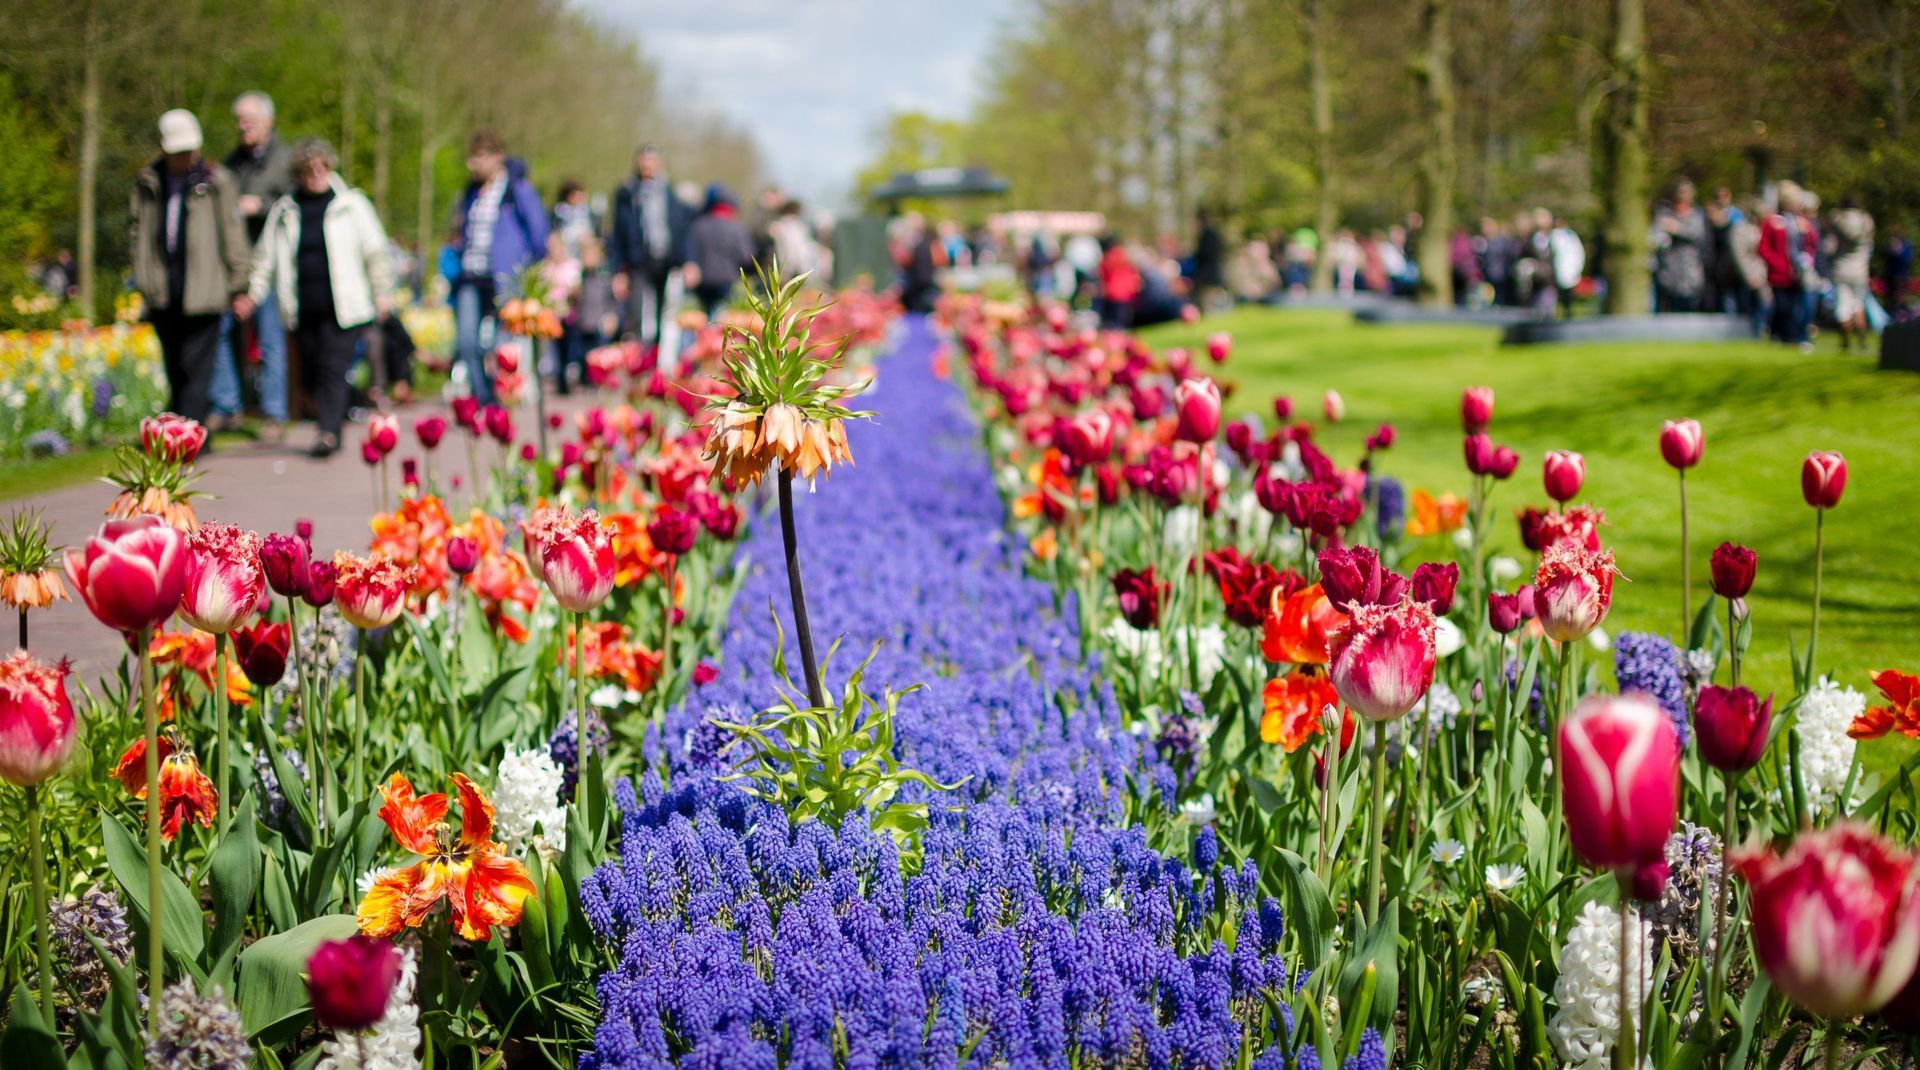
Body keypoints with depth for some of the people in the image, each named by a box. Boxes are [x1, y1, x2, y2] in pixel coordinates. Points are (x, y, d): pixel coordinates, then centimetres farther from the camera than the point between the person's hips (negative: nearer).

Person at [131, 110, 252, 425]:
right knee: (175, 371, 13)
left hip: (202, 292, -4)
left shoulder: (215, 181, -1)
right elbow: (139, 231, 18)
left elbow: (233, 233, 1)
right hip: (162, 295, 4)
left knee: (196, 369, -9)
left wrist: (238, 284, 1)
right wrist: (143, 280, 14)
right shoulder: (148, 183, 11)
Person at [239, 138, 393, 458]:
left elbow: (375, 251, 9)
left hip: (342, 308, -3)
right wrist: (254, 294, 6)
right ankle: (330, 429, 17)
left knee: (332, 369, -13)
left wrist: (382, 294, 6)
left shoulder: (350, 204, 5)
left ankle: (328, 432, -15)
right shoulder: (284, 210, 12)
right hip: (303, 309, 3)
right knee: (310, 375, 5)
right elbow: (267, 257, 16)